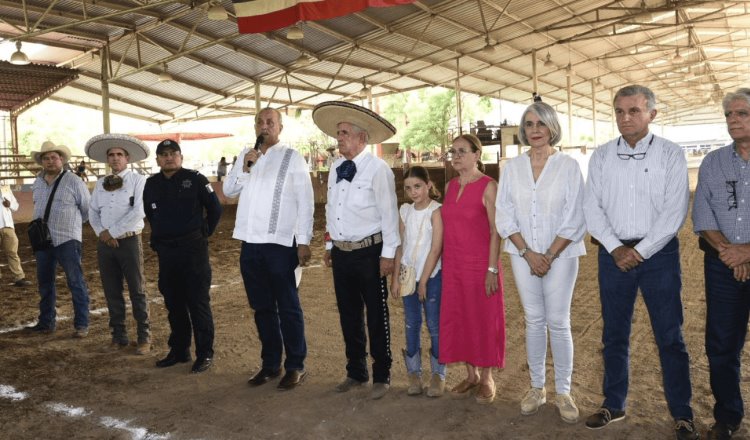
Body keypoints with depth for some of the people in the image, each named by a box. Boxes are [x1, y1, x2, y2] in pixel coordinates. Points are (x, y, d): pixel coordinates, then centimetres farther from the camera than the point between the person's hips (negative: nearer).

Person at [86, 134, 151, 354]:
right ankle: (118, 335, 22)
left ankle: (144, 337, 9)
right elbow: (93, 212, 11)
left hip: (129, 241, -5)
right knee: (111, 292, 10)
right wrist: (102, 233, -8)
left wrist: (112, 232, -12)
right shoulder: (100, 183, 13)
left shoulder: (138, 180, -5)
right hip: (105, 243, 5)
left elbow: (138, 212, -14)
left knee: (137, 291, 1)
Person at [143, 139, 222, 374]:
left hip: (193, 249, -5)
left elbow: (215, 208, 1)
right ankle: (179, 350, 25)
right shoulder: (151, 184, 8)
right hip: (165, 252, 5)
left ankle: (205, 354, 7)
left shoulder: (195, 179, -6)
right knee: (173, 304, 12)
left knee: (198, 303, -2)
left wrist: (203, 233, 5)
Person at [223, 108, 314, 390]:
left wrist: (303, 241, -11)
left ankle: (295, 366, 14)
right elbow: (228, 191, 10)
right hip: (250, 243, 6)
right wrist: (245, 168, -6)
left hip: (280, 243, -5)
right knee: (262, 307, 14)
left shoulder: (291, 157, -2)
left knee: (288, 308, 2)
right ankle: (270, 364, 27)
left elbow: (305, 202, -6)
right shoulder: (246, 155, 13)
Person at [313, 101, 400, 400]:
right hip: (341, 252, 7)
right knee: (349, 316, 15)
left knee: (376, 317, 4)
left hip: (369, 252, -6)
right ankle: (356, 372, 31)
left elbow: (389, 213, -12)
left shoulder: (378, 168, -11)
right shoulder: (336, 168, 10)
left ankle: (381, 376, 20)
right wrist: (329, 245, 17)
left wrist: (388, 253, -13)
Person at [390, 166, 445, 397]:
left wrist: (424, 280, -13)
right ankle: (414, 373, 21)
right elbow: (400, 246, 6)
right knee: (411, 325, 9)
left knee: (434, 325, 3)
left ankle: (438, 374, 16)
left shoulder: (435, 211, -10)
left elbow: (436, 248, -13)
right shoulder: (404, 211, 5)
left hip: (432, 276, -4)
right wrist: (395, 278, 2)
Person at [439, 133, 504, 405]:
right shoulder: (449, 187, 9)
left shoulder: (488, 187, -9)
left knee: (483, 320, 5)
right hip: (452, 265, 6)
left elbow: (496, 231, -11)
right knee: (457, 319, 11)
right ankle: (471, 375, 27)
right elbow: (446, 226, 12)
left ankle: (486, 378, 22)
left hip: (480, 265, -6)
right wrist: (443, 263, 10)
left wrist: (492, 268, -15)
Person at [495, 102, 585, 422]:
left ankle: (563, 391, 15)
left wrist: (549, 255, -10)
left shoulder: (568, 166, -3)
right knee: (534, 321, 9)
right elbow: (504, 217, 1)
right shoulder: (512, 167, 3)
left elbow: (574, 219, -5)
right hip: (523, 255, 2)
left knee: (558, 322, 0)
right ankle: (537, 387, 22)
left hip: (560, 255, -2)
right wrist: (528, 253, -7)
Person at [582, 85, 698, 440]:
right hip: (614, 254, 3)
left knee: (669, 337, 2)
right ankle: (614, 405, 23)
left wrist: (641, 251, -13)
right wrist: (616, 248, -9)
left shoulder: (670, 154, -2)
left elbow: (675, 210, -8)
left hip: (659, 253, -2)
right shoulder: (601, 156, 6)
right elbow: (592, 207, 1)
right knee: (614, 334, 10)